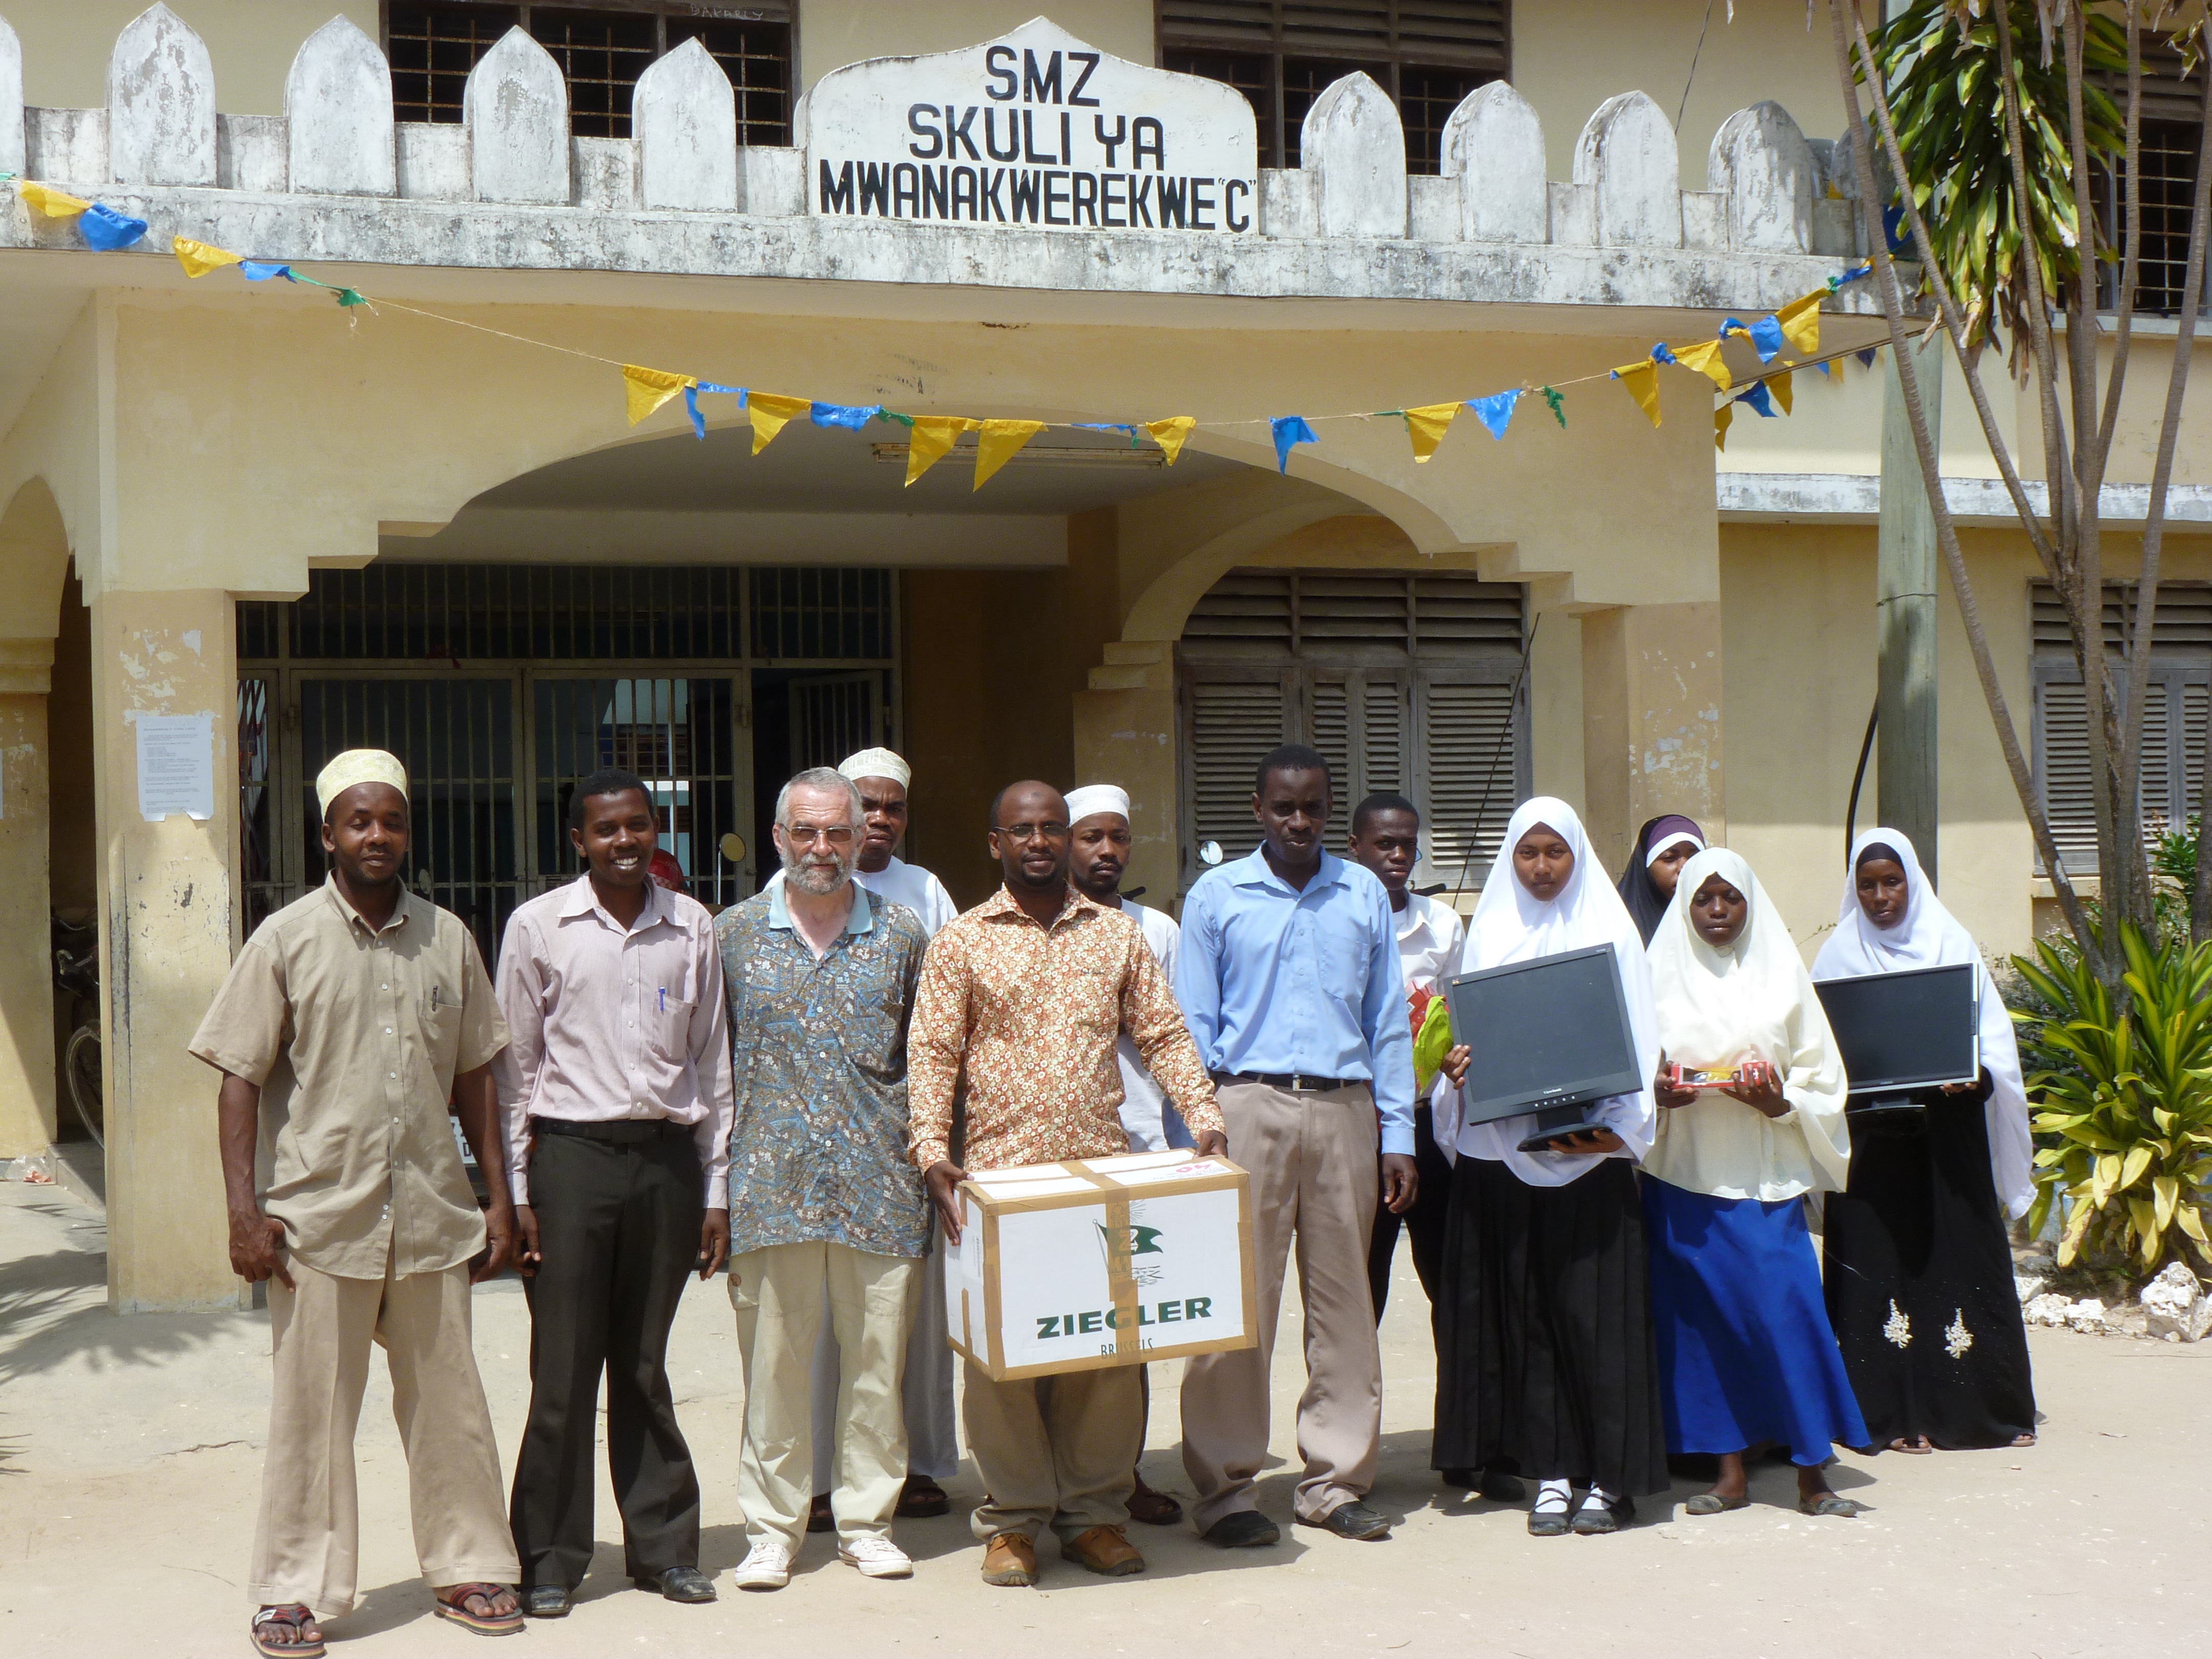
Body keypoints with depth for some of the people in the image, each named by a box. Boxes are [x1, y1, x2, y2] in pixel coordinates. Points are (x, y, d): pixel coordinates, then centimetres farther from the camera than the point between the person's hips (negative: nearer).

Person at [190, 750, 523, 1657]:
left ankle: (467, 1567, 22)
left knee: (449, 1403, 9)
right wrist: (245, 1210, -10)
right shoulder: (286, 939, -1)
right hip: (320, 1216, -3)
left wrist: (497, 1198, 10)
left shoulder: (447, 938, 9)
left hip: (433, 1216, 3)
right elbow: (239, 1079, -3)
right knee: (310, 1410, 2)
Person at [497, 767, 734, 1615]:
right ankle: (551, 1559, 10)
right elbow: (514, 1066, 3)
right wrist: (516, 1192, -2)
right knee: (564, 1369, 0)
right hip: (571, 1156, -2)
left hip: (667, 1160, 2)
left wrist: (716, 1188, 10)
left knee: (646, 1365, 9)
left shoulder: (692, 929, 8)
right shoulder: (538, 927, 2)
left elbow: (712, 1064, 13)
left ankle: (663, 1545, 19)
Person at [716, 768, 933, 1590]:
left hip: (879, 1184, 1)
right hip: (771, 1183, -1)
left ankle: (867, 1520, 17)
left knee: (876, 1357, 5)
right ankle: (773, 1528, 13)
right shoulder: (736, 934, 6)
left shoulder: (901, 935, 8)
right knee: (773, 1360, 3)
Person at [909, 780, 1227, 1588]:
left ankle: (1095, 1513, 13)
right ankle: (1012, 1520, 9)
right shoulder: (961, 942, 6)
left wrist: (1203, 1115, -2)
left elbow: (1163, 1035, 11)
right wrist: (932, 1150, -11)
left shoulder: (1116, 933, 13)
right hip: (1000, 1171, -2)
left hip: (1103, 1169, 2)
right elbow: (931, 1054, 1)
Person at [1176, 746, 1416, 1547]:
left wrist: (1398, 1135, 7)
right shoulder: (1216, 897, 5)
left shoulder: (1364, 894, 11)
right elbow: (1193, 1027, 5)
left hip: (1345, 1110, 3)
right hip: (1249, 1105, -2)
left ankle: (1335, 1477, 15)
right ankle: (1226, 1486, 3)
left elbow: (1389, 1021, 12)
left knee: (1344, 1298, 6)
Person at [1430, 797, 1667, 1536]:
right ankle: (1550, 1470, 9)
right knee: (1521, 1308, 3)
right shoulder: (1489, 932, 12)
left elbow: (1633, 1038, 0)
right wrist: (1454, 1068, -9)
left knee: (1594, 1306, -3)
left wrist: (1614, 1129, -13)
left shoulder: (1607, 930, 4)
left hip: (1588, 1150, -3)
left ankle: (1607, 1475, 3)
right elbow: (1467, 1026, 14)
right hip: (1502, 1151, 3)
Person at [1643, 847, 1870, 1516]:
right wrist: (1659, 1094, -13)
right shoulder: (1661, 978, 8)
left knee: (1788, 1309, -9)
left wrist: (1779, 1104, -12)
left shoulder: (1783, 977, 8)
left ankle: (1812, 1474, -3)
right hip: (1686, 1175, 1)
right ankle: (1729, 1473, 8)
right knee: (1705, 1316, 1)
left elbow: (1821, 1077, 7)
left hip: (1767, 1177, -1)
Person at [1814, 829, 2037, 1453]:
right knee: (1881, 1265, -2)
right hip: (1870, 1131, 1)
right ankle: (1898, 1413, 3)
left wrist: (1972, 1073, -17)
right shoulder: (1841, 953, 7)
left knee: (1963, 1259, -1)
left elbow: (1990, 1031, 2)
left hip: (1947, 1127, 0)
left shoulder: (1949, 943, 4)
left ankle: (1985, 1406, 8)